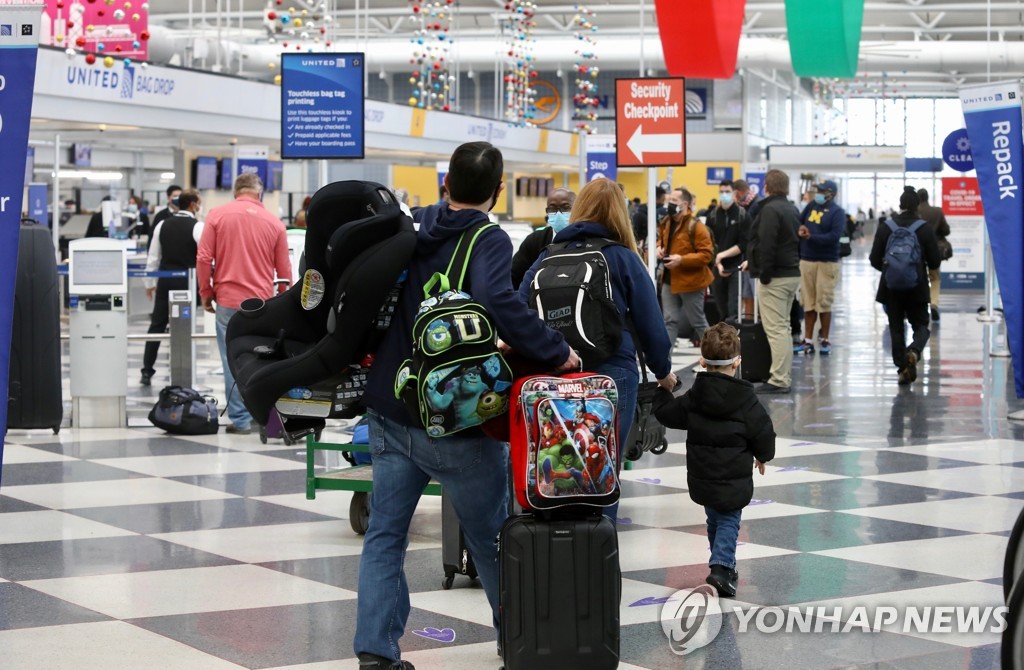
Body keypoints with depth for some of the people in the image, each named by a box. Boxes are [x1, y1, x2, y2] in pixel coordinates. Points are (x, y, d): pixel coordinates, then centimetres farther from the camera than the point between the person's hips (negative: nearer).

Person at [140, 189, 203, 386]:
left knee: (157, 324, 10)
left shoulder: (163, 225, 5)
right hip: (187, 282, -4)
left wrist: (149, 283, 19)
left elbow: (153, 257, 10)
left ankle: (147, 372, 11)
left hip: (165, 280, 4)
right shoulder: (197, 227, -10)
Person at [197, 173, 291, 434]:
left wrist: (206, 292, 8)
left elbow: (203, 258, -4)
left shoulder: (217, 215, 0)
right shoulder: (274, 223, 3)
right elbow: (284, 270, 7)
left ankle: (240, 419, 5)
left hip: (229, 299, -1)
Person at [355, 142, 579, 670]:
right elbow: (498, 302, -31)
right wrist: (556, 353, -23)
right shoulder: (488, 241, -13)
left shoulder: (406, 229, 6)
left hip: (390, 413, 5)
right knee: (490, 537, 12)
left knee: (384, 534, 9)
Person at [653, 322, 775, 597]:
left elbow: (668, 414, 6)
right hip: (735, 480, -3)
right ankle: (721, 566, -13)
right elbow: (764, 433, -6)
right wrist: (763, 456, 15)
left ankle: (724, 566, 28)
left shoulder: (694, 397, -4)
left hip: (701, 479, 3)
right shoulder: (746, 400, -11)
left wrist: (662, 390, 25)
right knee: (729, 521, 7)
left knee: (715, 519, 21)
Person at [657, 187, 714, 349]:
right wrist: (660, 248, 3)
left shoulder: (695, 226, -17)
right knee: (670, 320, 6)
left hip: (690, 281, -7)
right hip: (669, 280, 7)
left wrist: (682, 260, -26)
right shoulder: (666, 223, 6)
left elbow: (707, 254, -19)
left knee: (697, 321, 6)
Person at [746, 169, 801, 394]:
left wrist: (764, 273, -17)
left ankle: (779, 380, -10)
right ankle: (785, 377, 20)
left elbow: (766, 245, -22)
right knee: (783, 327, 16)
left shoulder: (770, 209, -14)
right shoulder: (793, 210, 16)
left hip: (775, 277, -10)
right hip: (793, 274, 10)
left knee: (776, 329, -9)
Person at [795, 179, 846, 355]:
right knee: (808, 303, 6)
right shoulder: (811, 206, 11)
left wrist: (810, 237, -18)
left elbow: (834, 236, -15)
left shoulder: (837, 212, -5)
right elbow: (798, 222, 20)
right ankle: (808, 341, 11)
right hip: (806, 260, 5)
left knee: (824, 303, -2)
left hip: (827, 262, -5)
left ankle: (825, 341, 8)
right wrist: (800, 229, -3)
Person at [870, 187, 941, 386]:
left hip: (892, 287, 1)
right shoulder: (925, 229, -6)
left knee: (896, 328, 10)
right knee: (921, 326, 10)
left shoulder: (886, 228, -2)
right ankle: (914, 352, -20)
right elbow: (935, 262, -4)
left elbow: (874, 259, 0)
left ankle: (903, 369, 6)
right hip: (917, 288, -1)